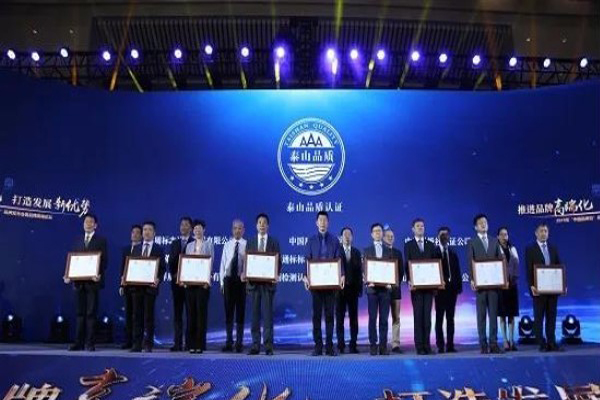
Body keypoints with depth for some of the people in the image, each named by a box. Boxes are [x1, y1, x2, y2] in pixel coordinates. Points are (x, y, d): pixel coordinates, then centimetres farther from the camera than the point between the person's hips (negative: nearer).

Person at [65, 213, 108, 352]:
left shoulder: (101, 241, 2)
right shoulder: (78, 241, 15)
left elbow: (104, 260, -4)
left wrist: (99, 275, -20)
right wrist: (68, 275, -1)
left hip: (92, 281, -4)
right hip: (79, 282, 4)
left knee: (91, 313, -1)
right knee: (80, 313, 8)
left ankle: (90, 343, 4)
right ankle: (79, 342, 12)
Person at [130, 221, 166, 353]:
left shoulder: (159, 249, 5)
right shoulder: (136, 249, 15)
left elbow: (162, 268, 1)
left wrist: (158, 279, -16)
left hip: (150, 286, -3)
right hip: (136, 286, 3)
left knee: (149, 316, 0)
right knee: (137, 316, 4)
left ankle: (148, 344, 7)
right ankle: (136, 344, 9)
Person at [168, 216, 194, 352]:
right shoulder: (174, 243, 16)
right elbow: (171, 261, 14)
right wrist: (174, 275, 0)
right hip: (176, 281, 4)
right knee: (177, 313, 4)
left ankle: (189, 343, 2)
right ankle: (177, 343, 7)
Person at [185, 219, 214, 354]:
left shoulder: (209, 244, 6)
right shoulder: (189, 246, 16)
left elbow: (211, 262, -1)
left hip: (203, 282, -3)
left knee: (201, 312, -4)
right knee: (191, 312, 2)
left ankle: (200, 345, -1)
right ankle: (192, 345, 7)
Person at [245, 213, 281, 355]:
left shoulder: (274, 242, 7)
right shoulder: (250, 242, 11)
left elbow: (278, 261, 4)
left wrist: (276, 275, -12)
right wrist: (245, 274, -8)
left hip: (268, 282, -2)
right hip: (253, 282, 2)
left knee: (268, 314, -2)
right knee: (255, 314, 5)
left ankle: (268, 345, 1)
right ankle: (255, 345, 10)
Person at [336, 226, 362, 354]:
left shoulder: (357, 252, 11)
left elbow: (360, 270, 7)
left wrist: (360, 287, 0)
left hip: (353, 288, 2)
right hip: (340, 288, -2)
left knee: (354, 317, 2)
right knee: (339, 317, 0)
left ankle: (353, 344, 7)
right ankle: (340, 345, 5)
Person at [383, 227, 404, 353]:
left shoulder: (398, 253, 14)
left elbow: (401, 270, 11)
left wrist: (397, 283, -3)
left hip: (395, 288, 3)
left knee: (396, 318, 2)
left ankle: (395, 344, 5)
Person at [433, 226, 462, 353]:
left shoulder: (453, 253, 12)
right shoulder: (433, 252, 1)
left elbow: (457, 271, 10)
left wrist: (459, 286, 1)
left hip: (452, 288, 4)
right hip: (439, 288, -3)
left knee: (450, 318, 6)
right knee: (439, 318, 0)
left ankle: (450, 345, 9)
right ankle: (440, 345, 3)